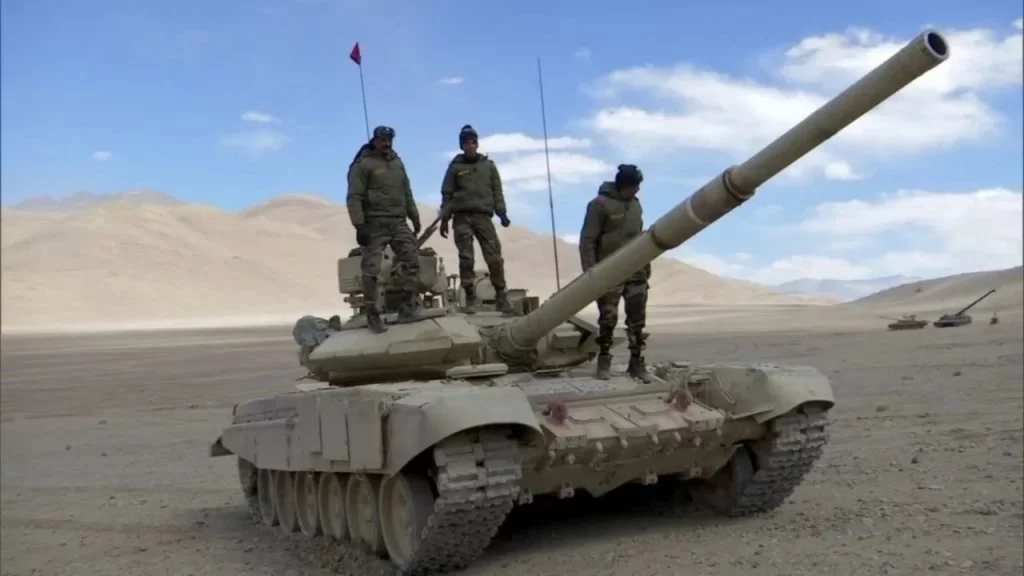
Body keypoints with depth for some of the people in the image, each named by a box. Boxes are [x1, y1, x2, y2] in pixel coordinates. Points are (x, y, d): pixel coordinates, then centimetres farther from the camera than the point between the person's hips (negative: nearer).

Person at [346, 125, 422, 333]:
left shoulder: (397, 162, 16)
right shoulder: (363, 164, -5)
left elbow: (407, 193, 22)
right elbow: (354, 198, -11)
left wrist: (415, 217, 19)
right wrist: (359, 225, -19)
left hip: (398, 223, 6)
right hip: (374, 224, -6)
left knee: (412, 261, 1)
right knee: (371, 271, -6)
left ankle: (407, 309, 7)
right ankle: (373, 316, 2)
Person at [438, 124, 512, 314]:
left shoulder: (488, 165, 14)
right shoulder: (455, 167, 8)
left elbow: (497, 191, 13)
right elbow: (447, 194, 7)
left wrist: (501, 212, 1)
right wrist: (444, 218, -1)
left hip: (483, 216, 1)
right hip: (462, 217, -1)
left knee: (494, 257, -7)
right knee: (466, 258, -4)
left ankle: (501, 296, -2)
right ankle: (470, 297, 0)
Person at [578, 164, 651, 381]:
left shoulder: (635, 203, 9)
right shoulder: (600, 204, -11)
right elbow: (587, 241, -12)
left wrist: (647, 263, 16)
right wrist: (590, 272, -16)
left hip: (636, 272, 5)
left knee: (637, 320, 5)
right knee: (608, 319, 3)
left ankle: (637, 362, 13)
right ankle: (604, 361, 17)